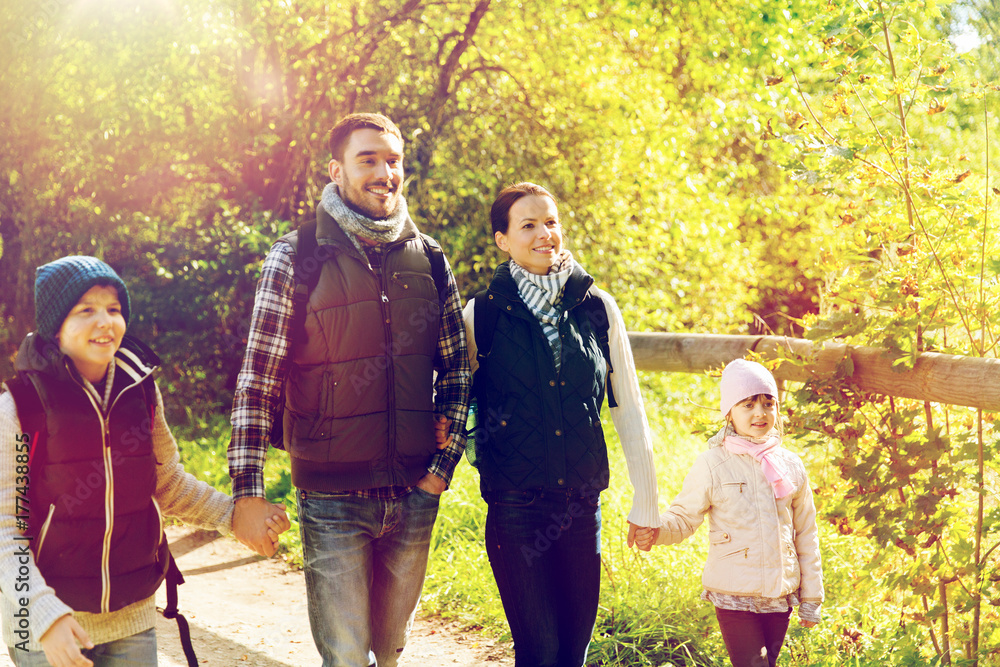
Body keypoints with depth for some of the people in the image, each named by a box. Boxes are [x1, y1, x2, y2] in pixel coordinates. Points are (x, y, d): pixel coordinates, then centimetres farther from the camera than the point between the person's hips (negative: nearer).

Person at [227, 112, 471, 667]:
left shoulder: (428, 258, 6)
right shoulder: (296, 257, -6)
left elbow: (456, 369, 12)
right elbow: (258, 380, -7)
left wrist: (443, 465, 3)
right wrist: (247, 491, -13)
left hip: (415, 497, 4)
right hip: (333, 501, -4)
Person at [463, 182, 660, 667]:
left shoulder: (597, 308, 3)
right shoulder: (483, 313, -2)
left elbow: (629, 408, 8)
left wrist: (645, 503, 9)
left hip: (582, 502, 2)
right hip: (514, 504, -2)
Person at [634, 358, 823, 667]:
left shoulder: (791, 466, 6)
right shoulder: (713, 465, -5)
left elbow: (806, 534, 12)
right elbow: (684, 517, 0)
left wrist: (811, 599, 13)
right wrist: (656, 530, -23)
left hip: (780, 597, 4)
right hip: (734, 595, -4)